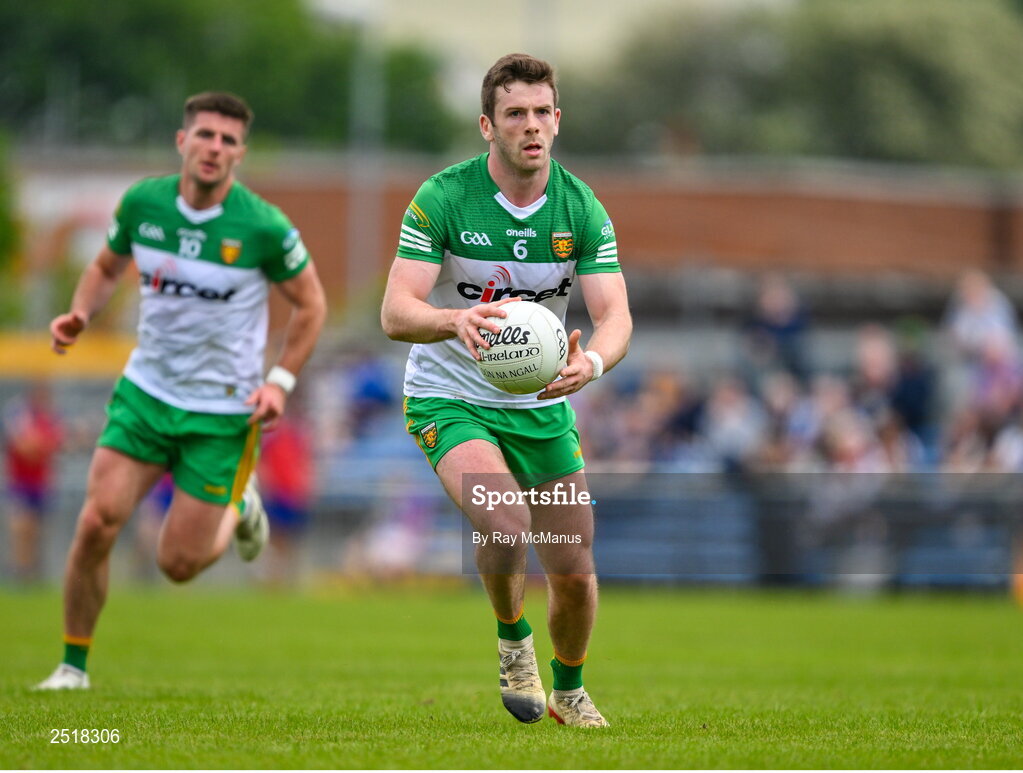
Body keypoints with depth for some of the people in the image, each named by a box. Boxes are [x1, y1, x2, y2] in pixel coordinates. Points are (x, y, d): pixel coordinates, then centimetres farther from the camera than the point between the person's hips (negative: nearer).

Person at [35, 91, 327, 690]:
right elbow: (107, 267, 13)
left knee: (179, 563, -2)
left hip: (223, 411, -3)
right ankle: (74, 665, 6)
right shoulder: (141, 203, -6)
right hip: (146, 393, 3)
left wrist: (281, 381, -11)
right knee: (97, 523, -12)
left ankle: (238, 508, 33)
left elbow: (311, 303, -1)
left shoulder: (264, 227, -16)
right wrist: (80, 314, -6)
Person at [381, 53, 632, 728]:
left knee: (574, 572, 2)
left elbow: (615, 316, -14)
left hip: (544, 407, 4)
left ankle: (568, 688, 33)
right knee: (504, 523, -30)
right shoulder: (442, 199, -17)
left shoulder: (582, 209, -7)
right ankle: (513, 641, 1)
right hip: (451, 400, -4)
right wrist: (456, 321, -47)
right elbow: (396, 313, -24)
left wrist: (592, 362, -38)